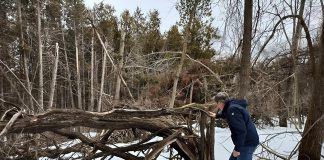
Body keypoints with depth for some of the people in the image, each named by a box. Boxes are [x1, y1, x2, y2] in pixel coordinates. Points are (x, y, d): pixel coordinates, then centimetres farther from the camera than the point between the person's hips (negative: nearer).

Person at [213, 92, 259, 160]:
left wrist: (237, 149, -23)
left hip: (248, 143, -10)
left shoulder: (232, 109, -23)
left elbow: (241, 130, -29)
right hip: (245, 141, 10)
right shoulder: (232, 107, 9)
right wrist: (216, 115, 48)